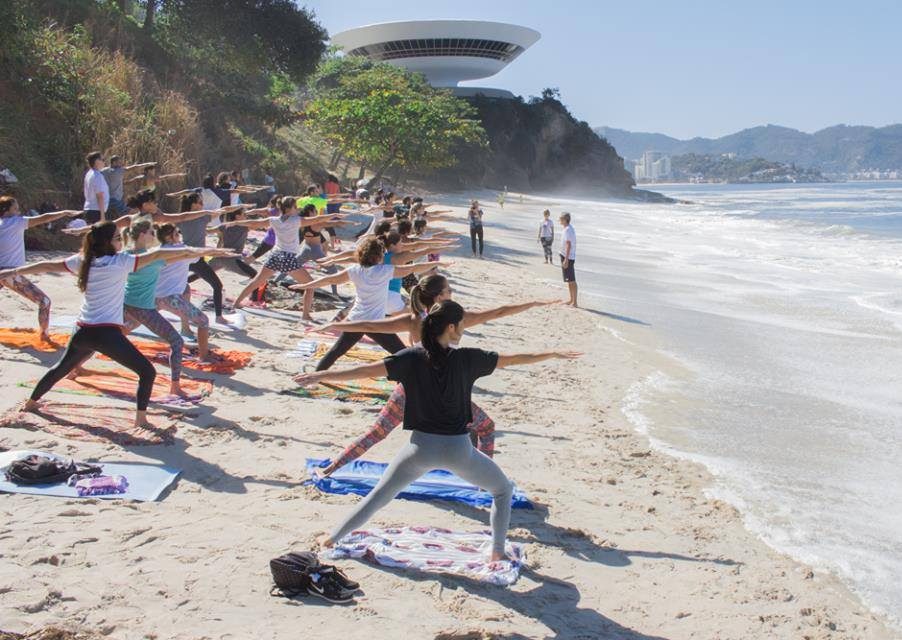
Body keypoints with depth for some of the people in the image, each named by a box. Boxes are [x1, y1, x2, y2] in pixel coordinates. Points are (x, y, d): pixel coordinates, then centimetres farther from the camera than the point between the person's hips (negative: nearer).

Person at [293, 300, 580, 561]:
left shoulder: (412, 358, -6)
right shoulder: (467, 358, -6)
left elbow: (367, 370, -13)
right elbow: (513, 359, 2)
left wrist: (321, 376, -11)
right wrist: (554, 354, 14)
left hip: (422, 447, 1)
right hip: (458, 449, -1)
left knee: (379, 494, 20)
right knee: (503, 489, 22)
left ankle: (333, 537, 26)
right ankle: (498, 553, 19)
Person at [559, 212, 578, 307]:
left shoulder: (568, 230, -18)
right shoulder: (569, 228, 14)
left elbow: (568, 245, -23)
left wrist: (566, 260, -24)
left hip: (568, 258, -10)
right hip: (566, 257, 10)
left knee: (571, 280, -6)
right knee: (569, 280, 16)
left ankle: (574, 302, -4)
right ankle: (572, 300, 24)